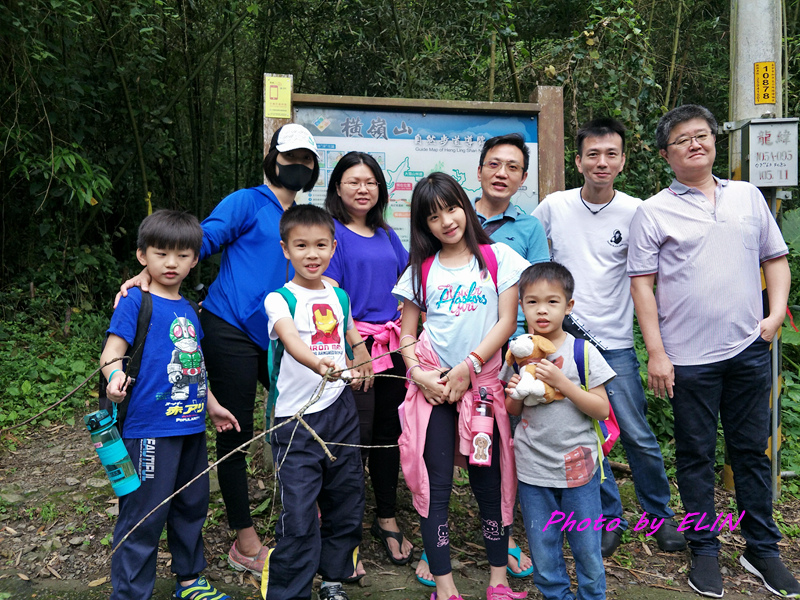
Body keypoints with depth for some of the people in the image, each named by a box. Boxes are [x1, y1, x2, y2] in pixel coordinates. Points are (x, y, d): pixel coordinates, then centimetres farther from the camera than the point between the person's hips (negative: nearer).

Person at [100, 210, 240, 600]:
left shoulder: (188, 309, 13)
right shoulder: (135, 302, -7)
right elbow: (112, 352, -16)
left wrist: (212, 406, 27)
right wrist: (115, 374, -37)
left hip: (192, 426, 8)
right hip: (150, 428, -8)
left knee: (192, 505, 19)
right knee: (145, 514, -2)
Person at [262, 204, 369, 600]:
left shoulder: (339, 296, 10)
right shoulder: (280, 299, -7)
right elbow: (290, 338, -28)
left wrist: (361, 367, 13)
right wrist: (319, 364, -46)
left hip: (341, 410, 5)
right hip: (298, 418, -5)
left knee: (346, 502, 14)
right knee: (298, 515, -6)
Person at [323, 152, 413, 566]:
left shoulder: (386, 235, 16)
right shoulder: (332, 232, -4)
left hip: (392, 344, 6)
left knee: (389, 430, 13)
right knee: (357, 434, -3)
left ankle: (387, 519, 28)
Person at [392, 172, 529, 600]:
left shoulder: (497, 257, 4)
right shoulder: (421, 269, 9)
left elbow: (506, 321, -3)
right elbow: (406, 333, 10)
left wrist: (467, 367, -11)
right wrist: (418, 373, -8)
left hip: (482, 381, -1)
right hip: (431, 385, 1)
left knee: (489, 481, 6)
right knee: (435, 484, 1)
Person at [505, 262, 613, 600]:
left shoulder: (582, 351, -8)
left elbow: (601, 410, -11)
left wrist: (561, 382, -22)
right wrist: (516, 393, -12)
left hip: (578, 467, -2)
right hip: (533, 470, 3)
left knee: (587, 548, 11)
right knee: (542, 552, 14)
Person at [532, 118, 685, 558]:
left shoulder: (635, 212, -4)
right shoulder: (553, 207, 1)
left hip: (614, 343, -1)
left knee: (638, 437, 2)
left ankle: (660, 514, 26)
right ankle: (608, 517, 26)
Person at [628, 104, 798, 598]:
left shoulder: (749, 197, 10)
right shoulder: (653, 212, -1)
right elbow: (642, 283, -4)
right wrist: (656, 353, -9)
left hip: (749, 349, 3)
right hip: (688, 356, -3)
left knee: (752, 450, 13)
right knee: (696, 456, 8)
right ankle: (705, 549, 23)